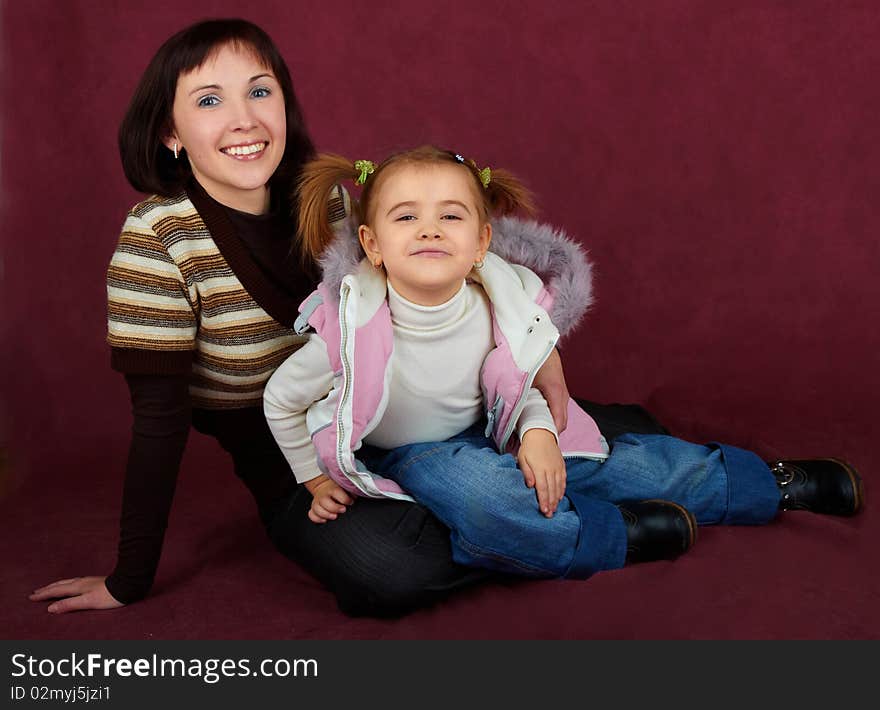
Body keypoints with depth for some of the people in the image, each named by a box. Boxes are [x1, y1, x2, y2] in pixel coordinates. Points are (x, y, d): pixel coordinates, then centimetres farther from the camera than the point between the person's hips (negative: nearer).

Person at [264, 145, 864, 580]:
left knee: (616, 461, -2)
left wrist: (537, 432, -19)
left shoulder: (493, 307, -20)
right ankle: (628, 534, -14)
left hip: (487, 431, 4)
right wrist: (318, 482, -5)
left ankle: (774, 484, 17)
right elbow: (281, 400, -12)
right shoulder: (356, 332, -30)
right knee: (482, 499, -37)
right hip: (408, 453, -3)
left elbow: (516, 385, 0)